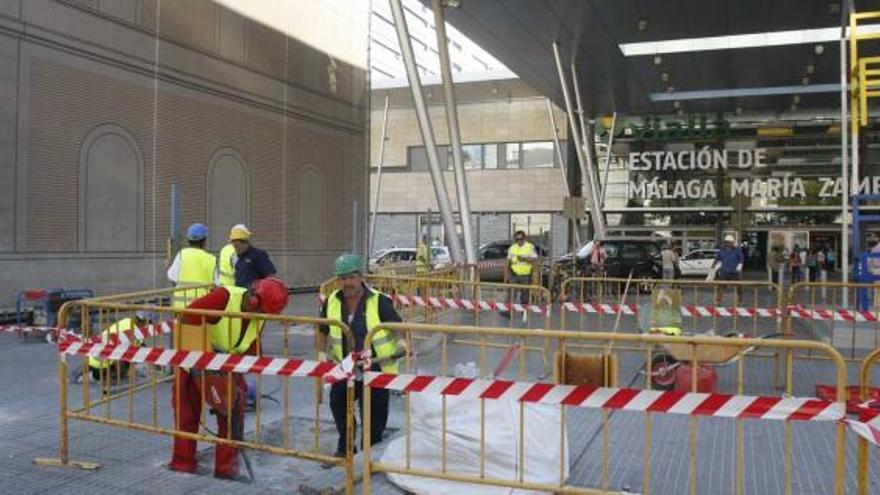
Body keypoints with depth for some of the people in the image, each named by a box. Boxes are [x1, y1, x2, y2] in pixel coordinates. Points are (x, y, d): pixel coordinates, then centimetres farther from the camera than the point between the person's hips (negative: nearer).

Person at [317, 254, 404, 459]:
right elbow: (323, 331, 15)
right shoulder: (331, 302, 1)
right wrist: (321, 352, 0)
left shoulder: (380, 301, -12)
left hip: (376, 370, -3)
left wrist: (401, 343, -28)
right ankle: (345, 447, 29)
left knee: (374, 417, 4)